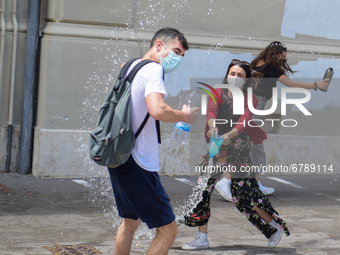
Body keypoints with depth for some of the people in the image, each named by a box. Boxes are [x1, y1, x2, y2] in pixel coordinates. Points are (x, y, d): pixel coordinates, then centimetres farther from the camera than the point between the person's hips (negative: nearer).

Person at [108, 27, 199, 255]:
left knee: (131, 221, 28)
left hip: (118, 157, 10)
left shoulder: (130, 66, 14)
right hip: (137, 164, -10)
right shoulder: (153, 69, -14)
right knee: (168, 230, -5)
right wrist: (185, 115, -14)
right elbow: (157, 110, -30)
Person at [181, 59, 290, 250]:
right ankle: (202, 238, 7)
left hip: (239, 149, -4)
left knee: (243, 196, -6)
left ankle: (275, 225, 17)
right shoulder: (217, 94, 7)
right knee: (202, 189, -5)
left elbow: (244, 121, -18)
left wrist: (229, 135, -38)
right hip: (217, 148, 4)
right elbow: (211, 111, -12)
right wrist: (212, 126, -36)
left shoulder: (250, 100, -1)